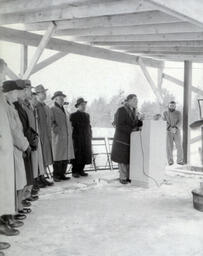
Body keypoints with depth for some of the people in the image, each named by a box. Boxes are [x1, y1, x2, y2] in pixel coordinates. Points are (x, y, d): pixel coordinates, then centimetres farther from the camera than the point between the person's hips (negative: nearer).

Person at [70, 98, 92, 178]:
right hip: (77, 140, -5)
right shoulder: (73, 115, -2)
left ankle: (81, 170, 16)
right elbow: (71, 127, -6)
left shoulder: (87, 115, 17)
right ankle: (75, 171, 6)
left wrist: (90, 137, 12)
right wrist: (73, 137, -14)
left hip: (86, 139, 6)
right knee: (77, 156, -2)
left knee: (84, 155, 6)